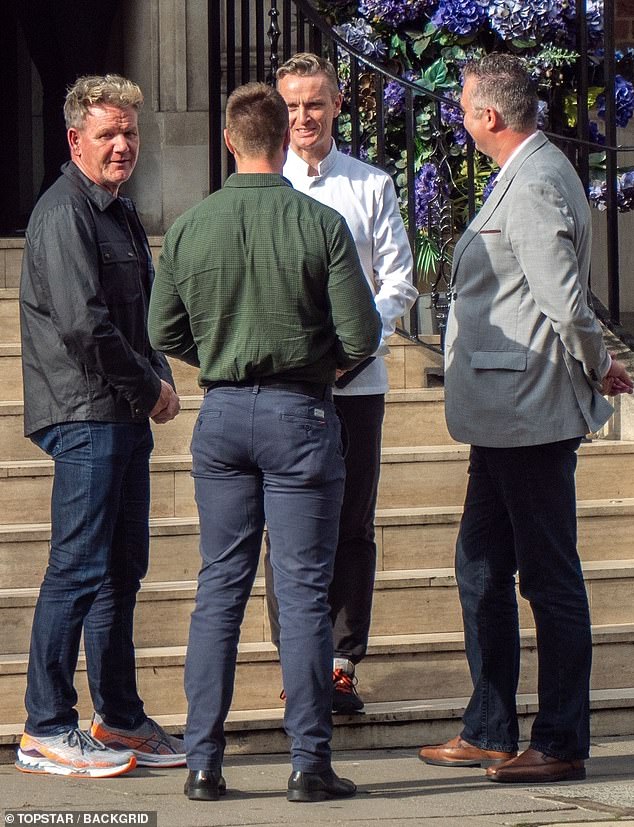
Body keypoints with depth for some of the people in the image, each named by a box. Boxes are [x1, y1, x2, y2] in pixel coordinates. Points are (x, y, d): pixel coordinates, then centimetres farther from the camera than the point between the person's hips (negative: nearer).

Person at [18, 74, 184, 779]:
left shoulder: (119, 213, 19)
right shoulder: (64, 214, -11)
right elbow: (83, 325, -19)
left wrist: (159, 382, 5)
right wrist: (151, 388, -10)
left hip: (124, 417, 10)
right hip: (84, 413, -10)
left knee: (122, 568, 12)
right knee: (79, 568, -9)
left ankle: (120, 720, 20)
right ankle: (45, 731, -4)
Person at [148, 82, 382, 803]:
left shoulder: (188, 228, -2)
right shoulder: (321, 225, -11)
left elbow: (165, 333, 6)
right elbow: (361, 337, -10)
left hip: (221, 414, 3)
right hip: (300, 415, -3)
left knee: (220, 585, 9)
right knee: (303, 589, 2)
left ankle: (203, 761, 9)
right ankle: (309, 762, 4)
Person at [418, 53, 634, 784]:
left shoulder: (534, 186, -18)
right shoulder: (528, 175, 15)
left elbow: (566, 305, -22)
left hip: (531, 414, -11)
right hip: (504, 415, 11)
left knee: (549, 577, -3)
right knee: (481, 566, 16)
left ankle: (561, 744, 5)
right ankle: (489, 731, 25)